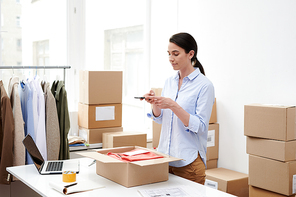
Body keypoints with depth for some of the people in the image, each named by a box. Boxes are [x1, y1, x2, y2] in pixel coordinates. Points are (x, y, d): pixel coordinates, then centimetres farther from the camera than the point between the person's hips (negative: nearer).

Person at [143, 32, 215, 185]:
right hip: (164, 155, 6)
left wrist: (173, 106, -24)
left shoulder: (204, 85, -11)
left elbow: (200, 126, -16)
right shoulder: (169, 82, 9)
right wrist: (154, 103, -7)